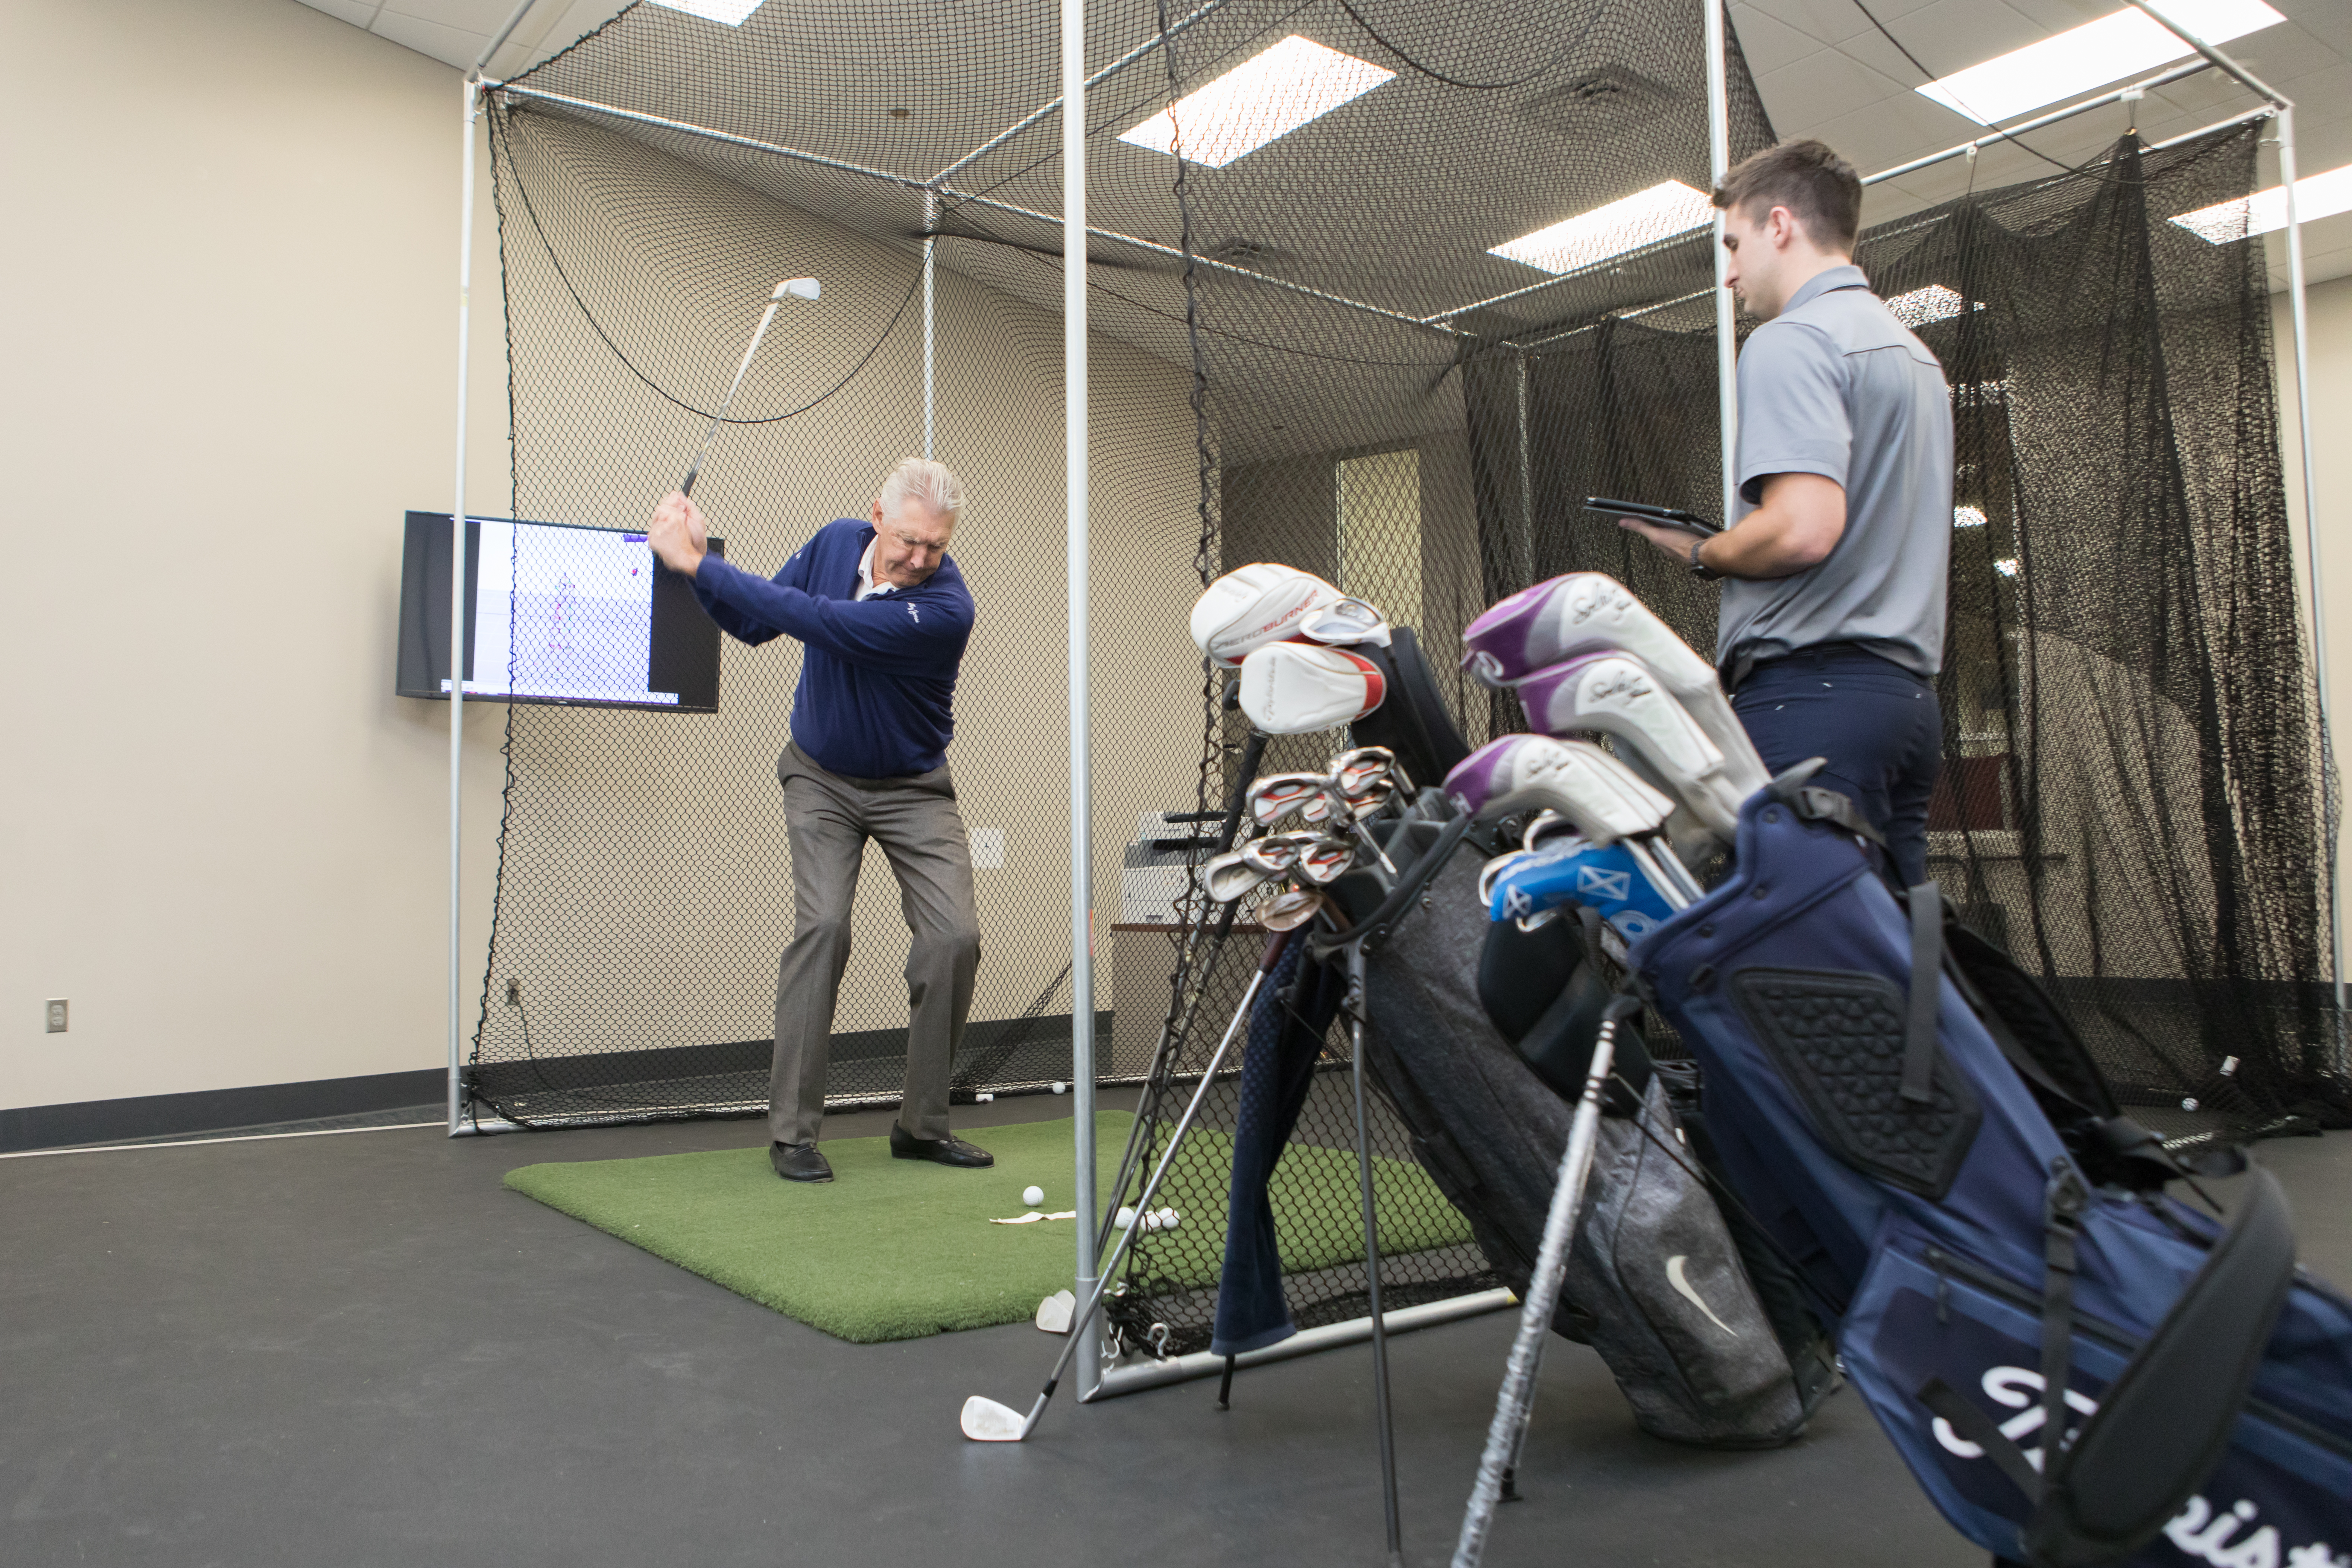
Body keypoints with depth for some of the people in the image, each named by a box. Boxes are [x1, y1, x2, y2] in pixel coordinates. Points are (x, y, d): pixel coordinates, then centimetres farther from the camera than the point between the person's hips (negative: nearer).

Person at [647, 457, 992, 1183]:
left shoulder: (946, 610, -28)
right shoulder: (835, 542, -9)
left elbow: (818, 622, -34)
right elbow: (756, 621, 3)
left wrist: (699, 562, -31)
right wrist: (699, 561, -16)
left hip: (912, 788, -2)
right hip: (821, 777, 2)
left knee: (954, 938, -11)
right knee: (822, 922, -16)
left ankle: (922, 1124, 6)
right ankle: (791, 1130, -9)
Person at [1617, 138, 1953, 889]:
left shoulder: (1791, 341, -8)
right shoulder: (1913, 351, 23)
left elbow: (1804, 528, -22)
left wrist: (1703, 553, -3)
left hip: (1811, 692, -10)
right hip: (1910, 691, 10)